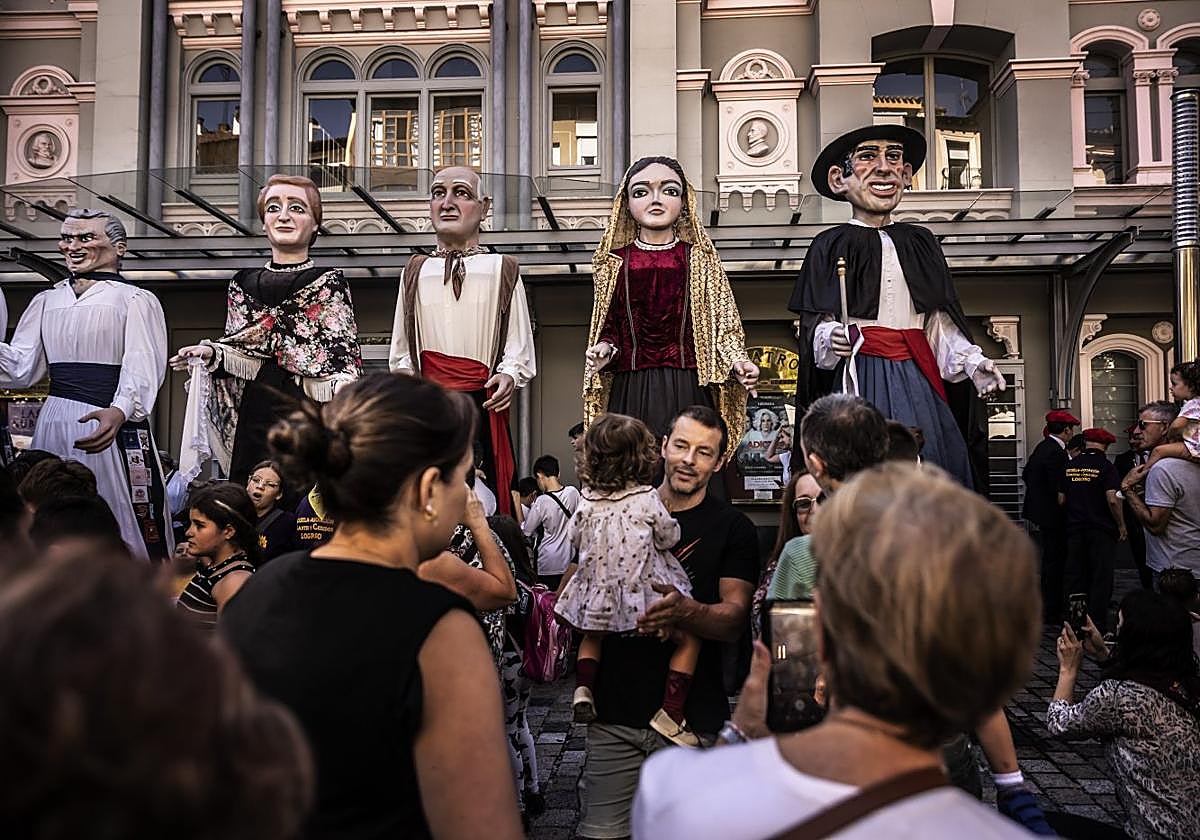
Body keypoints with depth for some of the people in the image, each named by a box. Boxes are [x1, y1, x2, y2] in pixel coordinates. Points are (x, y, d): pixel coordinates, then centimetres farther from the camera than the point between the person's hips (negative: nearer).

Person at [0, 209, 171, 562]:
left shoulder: (136, 300, 0)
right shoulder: (46, 301, 18)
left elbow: (142, 368, -15)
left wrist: (118, 412, -33)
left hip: (112, 425, -5)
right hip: (54, 426, 6)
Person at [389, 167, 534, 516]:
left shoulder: (503, 271, 8)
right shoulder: (415, 271, 16)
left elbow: (519, 348, 4)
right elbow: (401, 352, 19)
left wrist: (508, 375, -15)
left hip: (483, 408, -2)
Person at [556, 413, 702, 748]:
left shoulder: (588, 499, -1)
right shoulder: (647, 498, -12)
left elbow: (575, 540, 13)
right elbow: (670, 537, -2)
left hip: (597, 596, 4)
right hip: (643, 593, -4)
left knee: (593, 635, 32)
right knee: (689, 638, 10)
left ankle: (583, 688, 12)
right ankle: (671, 711, 0)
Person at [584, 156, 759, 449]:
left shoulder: (701, 258, 9)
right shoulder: (614, 262, 10)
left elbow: (723, 325, 8)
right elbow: (607, 328, 12)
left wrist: (737, 362, -9)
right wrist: (604, 349, -9)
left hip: (689, 391, 0)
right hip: (630, 392, 0)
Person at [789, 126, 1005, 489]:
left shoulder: (921, 242, 15)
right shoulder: (830, 245, 2)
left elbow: (941, 322, 15)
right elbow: (815, 326, -2)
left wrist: (971, 360, 1)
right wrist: (831, 338, -23)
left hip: (918, 378, 4)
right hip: (859, 379, -4)